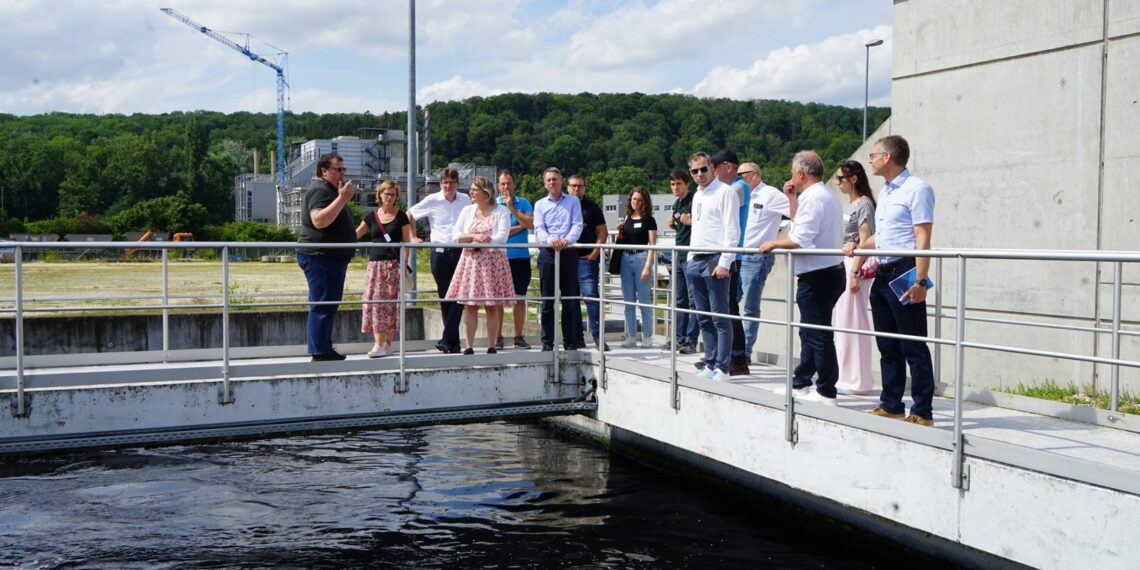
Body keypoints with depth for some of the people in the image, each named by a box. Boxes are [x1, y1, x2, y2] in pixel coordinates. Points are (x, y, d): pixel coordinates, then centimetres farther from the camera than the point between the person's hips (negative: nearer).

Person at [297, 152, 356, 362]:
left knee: (328, 305, 14)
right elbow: (319, 220, -30)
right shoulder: (320, 190, -13)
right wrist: (342, 199, -30)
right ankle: (320, 354, -11)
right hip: (320, 257, -11)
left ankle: (324, 350, 21)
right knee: (323, 306, -12)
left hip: (330, 258, 11)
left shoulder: (330, 190, 21)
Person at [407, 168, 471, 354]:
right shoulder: (432, 201, 1)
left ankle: (447, 339, -8)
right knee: (445, 298, 3)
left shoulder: (465, 200, 6)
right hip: (440, 253, -1)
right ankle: (454, 342, 10)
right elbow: (409, 215, 10)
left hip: (460, 251, 1)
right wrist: (412, 237, 4)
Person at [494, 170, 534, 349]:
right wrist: (520, 227, -6)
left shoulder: (524, 203, 9)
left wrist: (511, 207, -12)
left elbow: (531, 225, -7)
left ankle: (519, 337, 10)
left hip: (520, 257, 1)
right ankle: (498, 337, 7)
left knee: (520, 299, 4)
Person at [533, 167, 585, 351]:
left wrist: (567, 240, -21)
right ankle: (547, 342, 5)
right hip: (547, 254, 1)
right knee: (547, 300, 0)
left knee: (570, 299, 1)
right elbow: (538, 229, -1)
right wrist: (550, 240, -23)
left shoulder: (573, 201, 11)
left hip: (569, 253, 0)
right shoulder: (540, 205, 12)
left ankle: (571, 341, 7)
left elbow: (577, 225, -1)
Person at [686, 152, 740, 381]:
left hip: (715, 260, -8)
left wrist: (724, 263, -18)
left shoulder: (725, 192, -6)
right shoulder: (697, 196, 19)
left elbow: (732, 231, -12)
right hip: (695, 261, 8)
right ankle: (710, 363, 17)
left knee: (720, 317, -6)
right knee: (704, 318, 11)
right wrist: (690, 259, 18)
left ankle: (722, 367, -4)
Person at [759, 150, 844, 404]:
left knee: (818, 335, -3)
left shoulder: (813, 198, -17)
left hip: (816, 276, -11)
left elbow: (800, 240, -23)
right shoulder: (828, 195, 16)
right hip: (830, 271, 11)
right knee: (811, 333, 18)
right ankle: (801, 383, 29)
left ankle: (826, 392, 3)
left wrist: (774, 243, -8)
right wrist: (792, 199, 23)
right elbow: (802, 223, 28)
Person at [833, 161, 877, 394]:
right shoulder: (853, 204, 17)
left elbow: (864, 241, -16)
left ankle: (857, 381, -2)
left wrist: (855, 272, -21)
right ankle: (848, 378, 18)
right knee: (844, 321, 11)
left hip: (855, 266, -10)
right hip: (844, 266, 10)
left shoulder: (864, 203, -10)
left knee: (853, 321, -7)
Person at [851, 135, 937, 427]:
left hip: (904, 273, -9)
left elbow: (923, 239, -16)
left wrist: (920, 281, -22)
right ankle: (891, 405, 21)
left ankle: (922, 411, 0)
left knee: (913, 346, -5)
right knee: (888, 345, 13)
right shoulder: (885, 192, 18)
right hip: (882, 274, 9)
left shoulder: (916, 189, -9)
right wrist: (858, 248, 8)